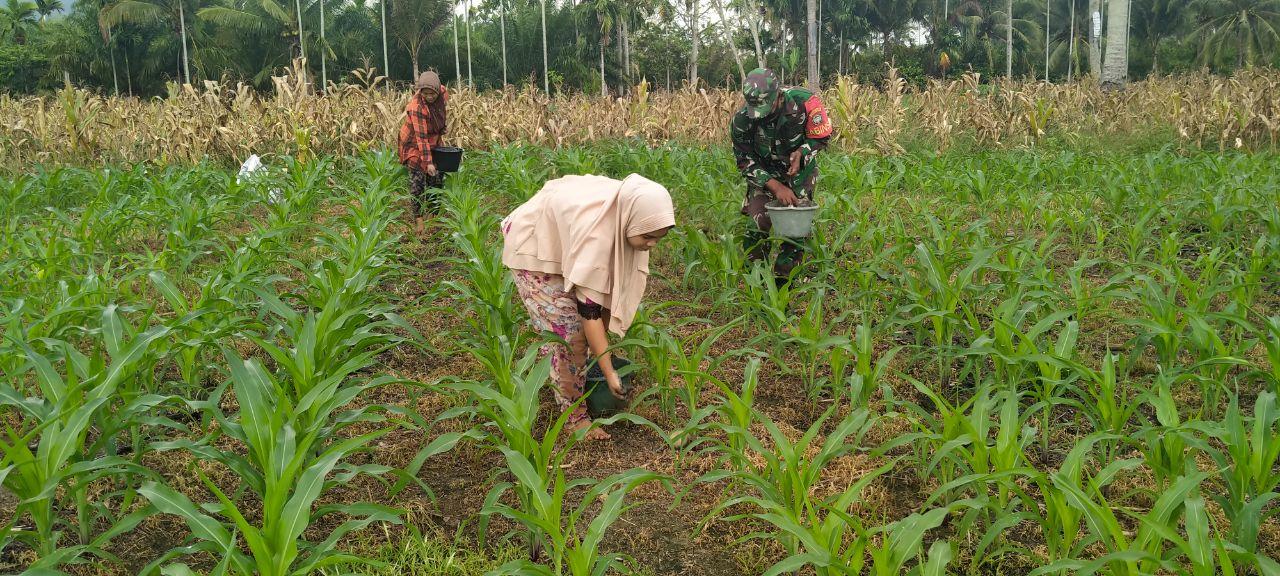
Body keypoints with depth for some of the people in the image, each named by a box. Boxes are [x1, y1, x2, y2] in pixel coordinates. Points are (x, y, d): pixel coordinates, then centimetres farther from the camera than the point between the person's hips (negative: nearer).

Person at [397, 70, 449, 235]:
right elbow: (421, 137, -33)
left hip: (434, 141, 6)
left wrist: (441, 133, 6)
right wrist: (428, 162, -35)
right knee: (418, 180, -11)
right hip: (415, 143, -6)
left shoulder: (443, 92, -14)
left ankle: (434, 216, 21)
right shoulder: (417, 107, -32)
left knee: (437, 179, 9)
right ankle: (418, 219, -5)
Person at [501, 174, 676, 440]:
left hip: (561, 239, 7)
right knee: (566, 331, -11)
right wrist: (609, 373, -30)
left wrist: (605, 335, -7)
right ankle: (575, 416, 0)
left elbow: (614, 278, -7)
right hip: (533, 247, -7)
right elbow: (588, 309, -36)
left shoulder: (627, 212, -19)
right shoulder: (594, 233, -41)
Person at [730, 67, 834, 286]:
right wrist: (776, 187, -26)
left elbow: (822, 137, -10)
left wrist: (802, 151, -32)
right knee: (758, 223, -17)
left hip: (800, 169, 1)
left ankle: (783, 279, 11)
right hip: (764, 174, -1)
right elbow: (745, 162, -16)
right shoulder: (742, 121, -26)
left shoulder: (804, 102, -27)